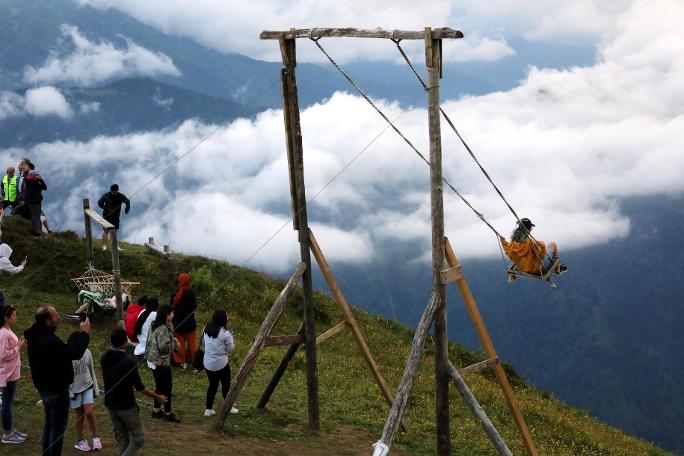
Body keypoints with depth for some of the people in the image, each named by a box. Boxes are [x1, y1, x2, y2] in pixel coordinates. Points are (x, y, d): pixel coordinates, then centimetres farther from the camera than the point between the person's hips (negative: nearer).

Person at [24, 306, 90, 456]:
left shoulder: (36, 337, 2)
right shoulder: (48, 341, -31)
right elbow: (75, 353, -26)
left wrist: (79, 334, 2)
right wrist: (84, 333, -16)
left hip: (44, 387, 10)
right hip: (56, 390, -10)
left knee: (49, 423, 22)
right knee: (58, 427, 1)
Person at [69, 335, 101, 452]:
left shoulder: (87, 352, -3)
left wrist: (95, 388, 11)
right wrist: (68, 393, -12)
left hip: (87, 386, 2)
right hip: (74, 389, -2)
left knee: (89, 412, -10)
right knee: (80, 416, 7)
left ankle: (95, 438, 8)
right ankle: (80, 441, 24)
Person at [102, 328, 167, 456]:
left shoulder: (104, 358, -2)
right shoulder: (128, 363, -22)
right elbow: (140, 388, -14)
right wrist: (157, 397, 0)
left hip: (111, 405, 7)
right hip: (127, 407, -7)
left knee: (122, 440, 14)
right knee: (138, 439, 3)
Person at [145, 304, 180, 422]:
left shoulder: (154, 326, 7)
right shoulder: (162, 329, -24)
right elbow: (164, 347, -29)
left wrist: (171, 340, 9)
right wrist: (174, 343, -12)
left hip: (153, 361, 10)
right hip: (161, 362, -10)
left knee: (159, 386, 20)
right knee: (167, 387, 3)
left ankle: (156, 410, 30)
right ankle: (168, 413, 12)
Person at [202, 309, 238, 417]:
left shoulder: (207, 329, -1)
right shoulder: (225, 333, -18)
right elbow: (230, 348, -9)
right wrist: (230, 339, 5)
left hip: (208, 363, 6)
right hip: (221, 364, -6)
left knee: (212, 384, 16)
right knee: (226, 384, 13)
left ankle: (208, 409, 18)